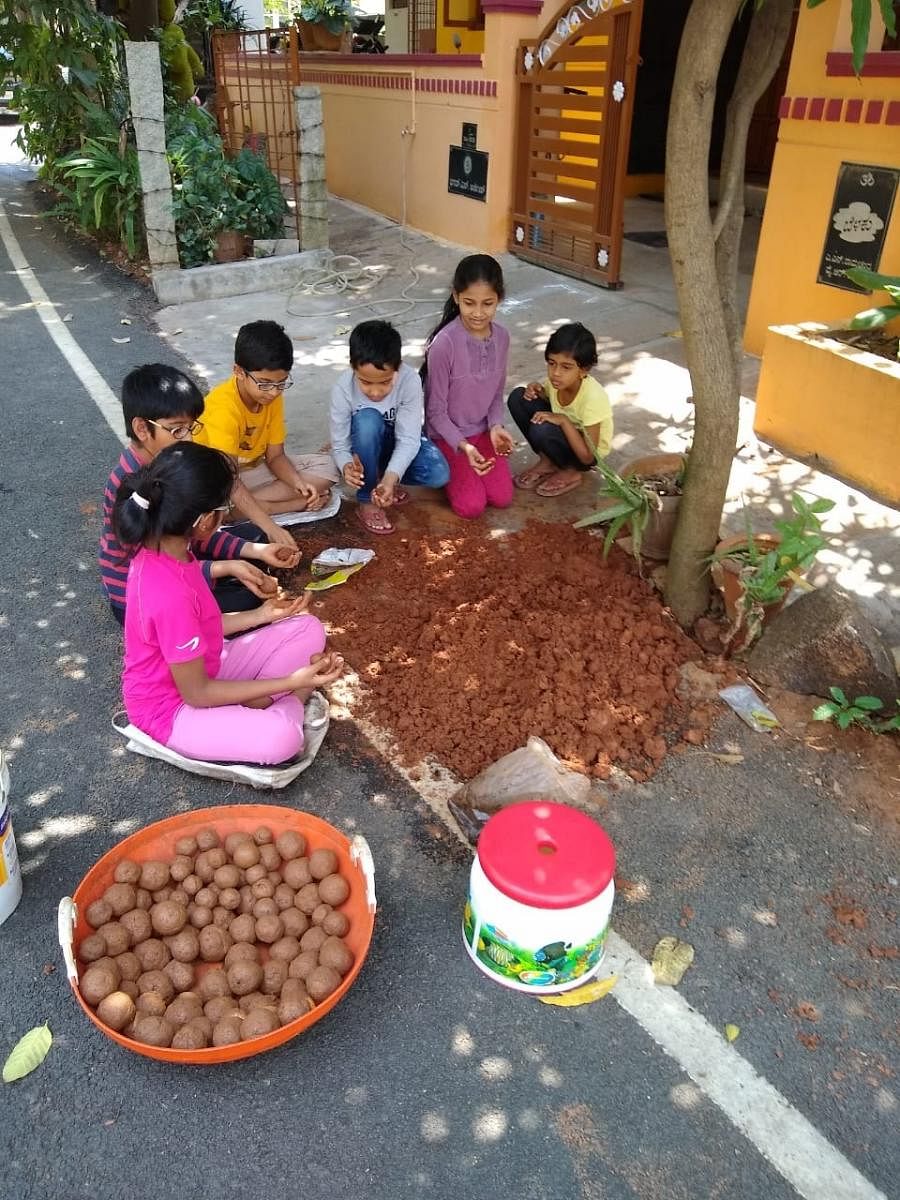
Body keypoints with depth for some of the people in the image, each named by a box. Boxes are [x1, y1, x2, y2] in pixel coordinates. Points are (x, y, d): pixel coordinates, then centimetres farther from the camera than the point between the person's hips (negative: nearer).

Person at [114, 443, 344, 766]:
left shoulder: (161, 549, -8)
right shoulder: (170, 596, -35)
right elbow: (197, 694, -25)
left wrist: (260, 615, 4)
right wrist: (291, 682, -24)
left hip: (198, 671, 9)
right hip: (172, 707, -9)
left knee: (308, 629, 3)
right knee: (281, 738, -32)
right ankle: (290, 701, 1)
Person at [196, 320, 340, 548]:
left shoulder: (273, 397, -8)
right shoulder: (222, 407, -29)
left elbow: (275, 456, -3)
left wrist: (299, 483, -26)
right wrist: (270, 527, -45)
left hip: (252, 471, 7)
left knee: (325, 467, -10)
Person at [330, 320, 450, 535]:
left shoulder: (409, 380, -30)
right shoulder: (343, 388, -29)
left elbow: (408, 439, -29)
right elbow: (340, 445, -23)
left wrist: (390, 478, -46)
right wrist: (347, 466, -47)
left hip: (398, 443, 1)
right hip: (365, 448, 0)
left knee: (439, 474, -28)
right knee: (367, 419, -37)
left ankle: (378, 479, -2)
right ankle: (367, 499, -20)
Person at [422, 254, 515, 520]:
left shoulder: (501, 337, -9)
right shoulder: (444, 343, -26)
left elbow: (497, 393, 5)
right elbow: (435, 411, -18)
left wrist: (495, 426, -14)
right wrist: (463, 446, -31)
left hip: (482, 430, 5)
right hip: (447, 433, -5)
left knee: (502, 498, -7)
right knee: (472, 506, -15)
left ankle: (453, 465, 20)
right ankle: (444, 465, 14)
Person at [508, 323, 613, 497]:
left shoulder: (593, 398, -33)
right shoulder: (557, 379, -17)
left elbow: (588, 457, -28)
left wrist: (564, 421, -35)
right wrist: (537, 390, -15)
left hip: (589, 452, -6)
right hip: (564, 433, 6)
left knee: (541, 430, -34)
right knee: (518, 397, -12)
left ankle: (571, 472, -5)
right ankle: (547, 461, -1)